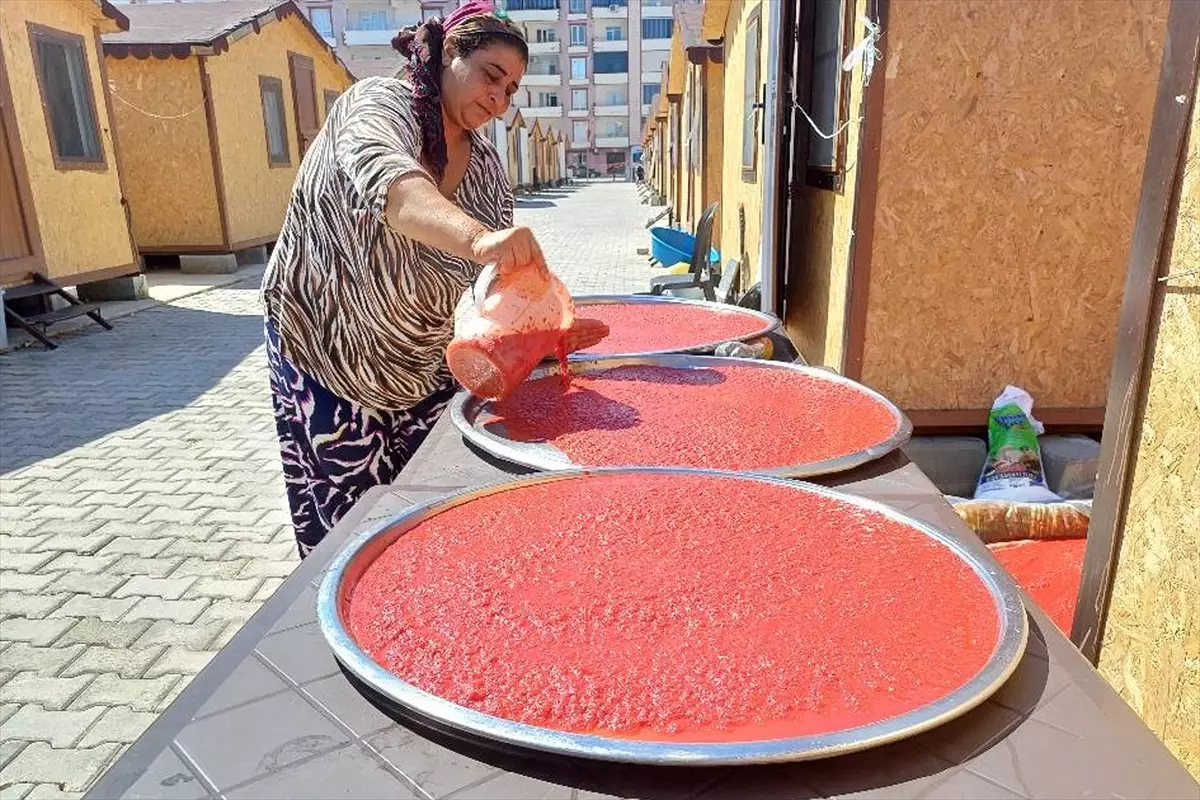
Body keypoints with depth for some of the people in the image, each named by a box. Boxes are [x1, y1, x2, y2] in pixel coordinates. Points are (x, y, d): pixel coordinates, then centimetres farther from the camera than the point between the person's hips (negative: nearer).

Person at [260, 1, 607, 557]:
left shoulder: (485, 164, 3)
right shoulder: (379, 104, -15)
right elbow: (385, 181, -40)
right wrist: (477, 236, -57)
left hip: (427, 363, 5)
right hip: (330, 351, -5)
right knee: (348, 522, 1)